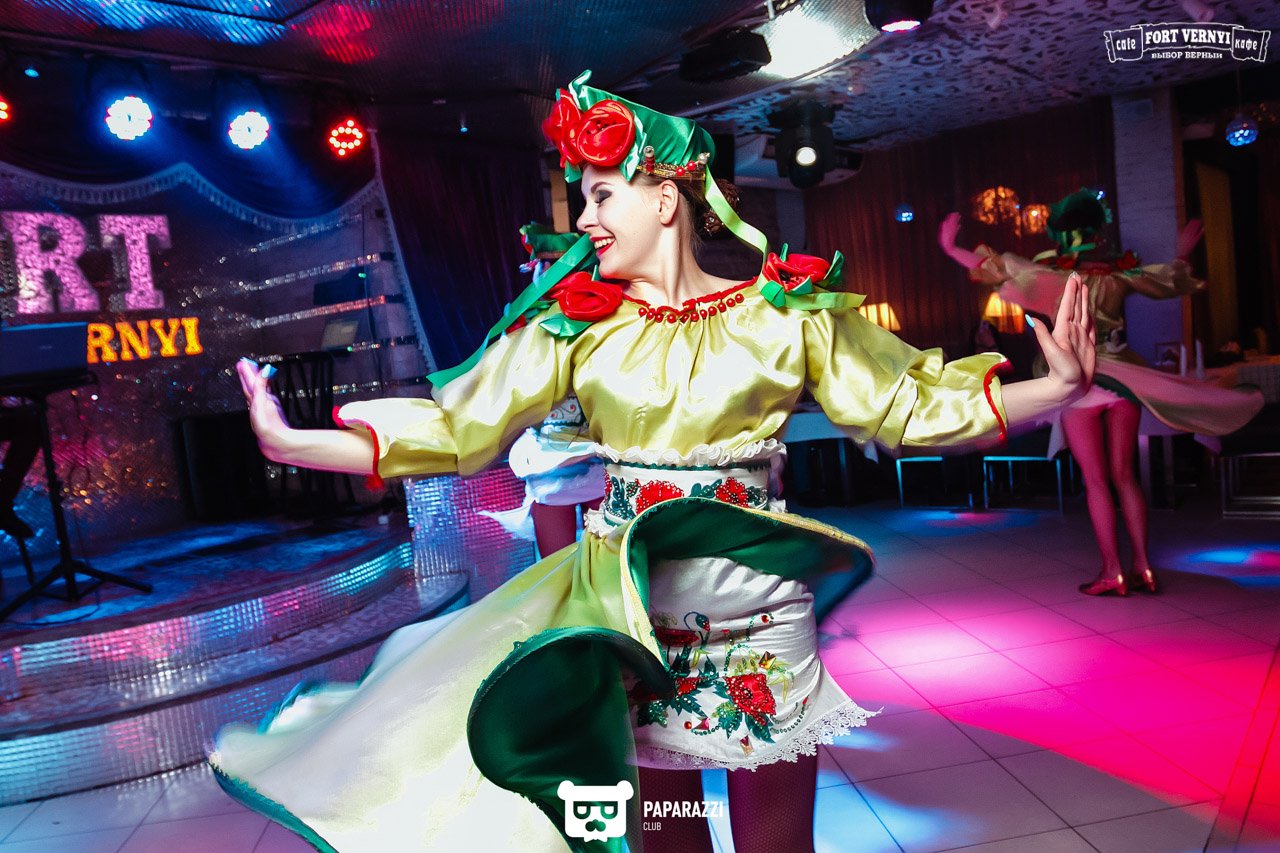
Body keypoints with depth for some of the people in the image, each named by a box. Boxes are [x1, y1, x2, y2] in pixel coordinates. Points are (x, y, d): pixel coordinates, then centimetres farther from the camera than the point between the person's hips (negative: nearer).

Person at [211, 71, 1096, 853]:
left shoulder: (787, 312, -3)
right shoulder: (577, 322, -1)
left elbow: (911, 404, 0)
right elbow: (456, 428, -2)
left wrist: (1056, 387, -9)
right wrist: (293, 443, -6)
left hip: (756, 611, -1)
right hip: (625, 604, 1)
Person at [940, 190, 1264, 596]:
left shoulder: (1051, 273, -11)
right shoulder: (1121, 271, 1)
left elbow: (993, 268, -12)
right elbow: (1171, 277, 19)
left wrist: (950, 246, -2)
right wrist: (1183, 252, 39)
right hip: (1122, 380, 3)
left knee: (1096, 480, 2)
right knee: (1124, 475, 10)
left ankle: (1112, 572, 4)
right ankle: (1143, 566, 12)